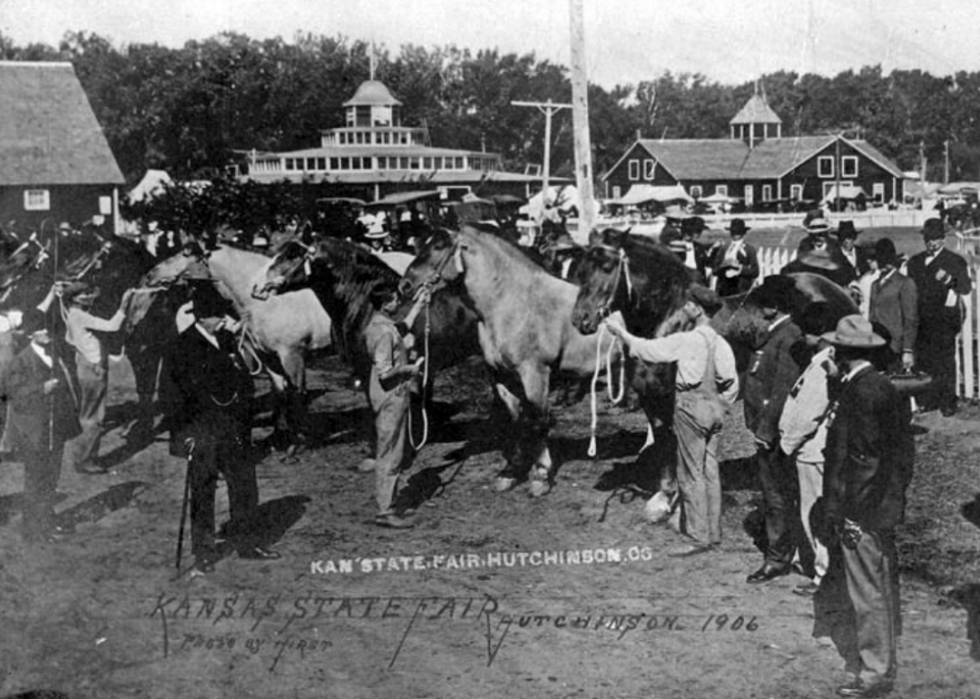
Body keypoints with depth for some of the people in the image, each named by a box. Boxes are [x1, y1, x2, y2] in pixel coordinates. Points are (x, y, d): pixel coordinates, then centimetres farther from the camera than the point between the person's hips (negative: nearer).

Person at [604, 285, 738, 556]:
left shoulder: (687, 340, -15)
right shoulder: (720, 342, 6)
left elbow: (648, 350, -11)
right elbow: (731, 382, 8)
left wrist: (620, 331, 0)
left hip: (691, 405, -7)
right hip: (713, 407, 7)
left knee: (691, 473, -3)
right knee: (710, 471, 12)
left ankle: (698, 538, -3)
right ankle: (713, 533, 18)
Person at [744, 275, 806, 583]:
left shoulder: (788, 338, -19)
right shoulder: (777, 334, 13)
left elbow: (782, 390, -23)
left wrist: (766, 430, -21)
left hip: (774, 432, -10)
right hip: (766, 428, 10)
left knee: (777, 495, -1)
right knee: (773, 492, 17)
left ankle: (779, 559, 7)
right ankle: (781, 552, 27)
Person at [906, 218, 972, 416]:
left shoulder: (954, 261, 2)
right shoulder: (915, 261, 16)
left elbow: (966, 288, -6)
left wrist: (950, 280, -26)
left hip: (944, 319, -4)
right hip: (921, 318, 4)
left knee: (945, 360, -4)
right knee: (923, 359, 2)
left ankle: (948, 402, 2)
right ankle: (930, 399, 11)